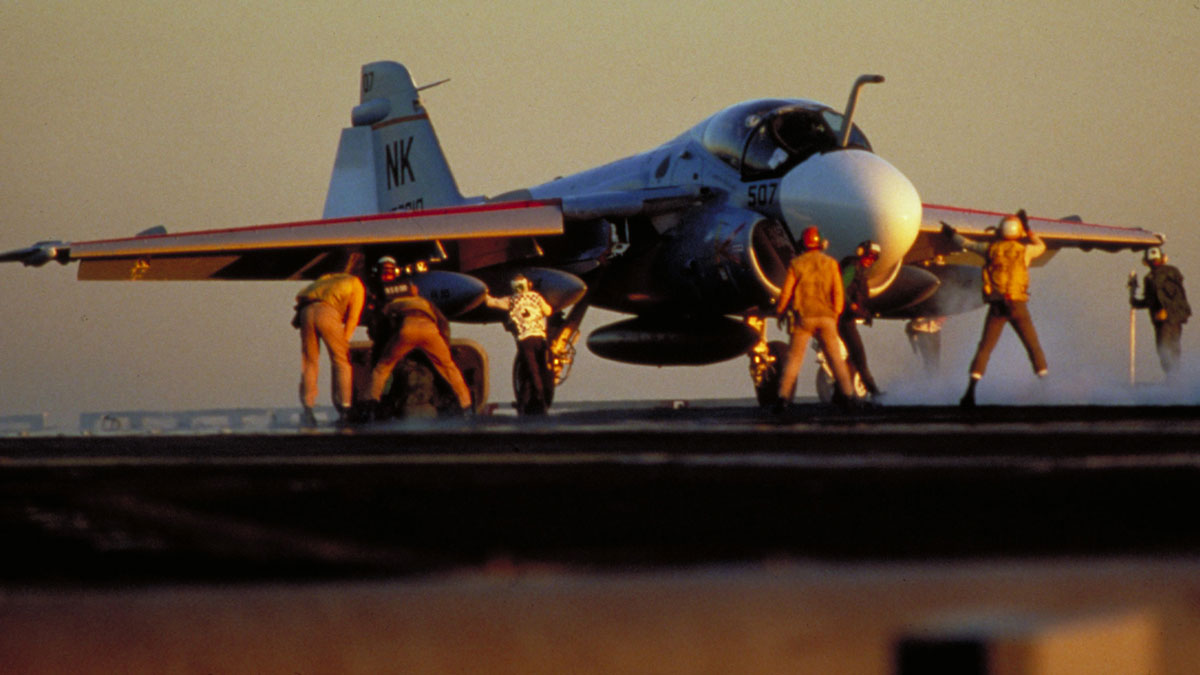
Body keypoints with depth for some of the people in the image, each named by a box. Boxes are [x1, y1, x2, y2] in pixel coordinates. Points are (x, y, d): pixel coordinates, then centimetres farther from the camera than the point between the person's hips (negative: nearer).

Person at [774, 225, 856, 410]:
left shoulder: (796, 264, -2)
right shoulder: (830, 263, 1)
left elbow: (786, 292, -3)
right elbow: (838, 292, -1)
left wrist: (779, 312, 12)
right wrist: (836, 314, 10)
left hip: (803, 317, -1)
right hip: (826, 317, 1)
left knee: (794, 357, 3)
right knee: (835, 356, 7)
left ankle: (784, 396, -5)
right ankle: (846, 393, -2)